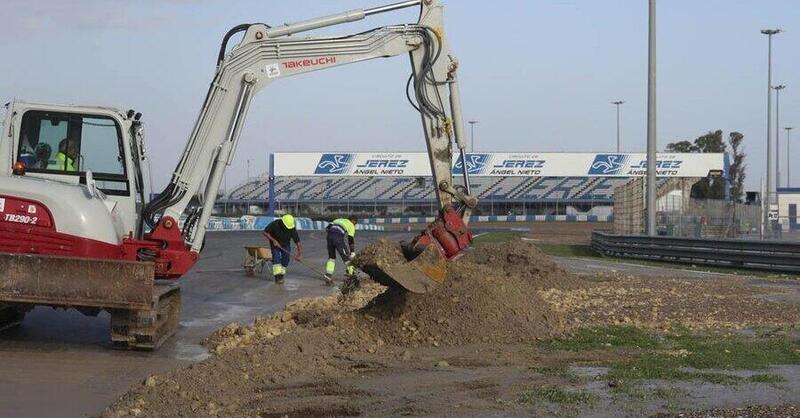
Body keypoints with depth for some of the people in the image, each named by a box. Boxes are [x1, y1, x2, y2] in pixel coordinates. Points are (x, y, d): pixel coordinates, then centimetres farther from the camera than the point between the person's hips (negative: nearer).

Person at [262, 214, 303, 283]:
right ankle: (277, 276, -23)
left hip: (286, 244, 2)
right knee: (276, 257, -20)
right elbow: (265, 232, -21)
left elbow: (298, 242, -25)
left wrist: (300, 255, -33)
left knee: (286, 258, -7)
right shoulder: (275, 224, -31)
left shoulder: (292, 229, -26)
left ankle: (281, 275, 10)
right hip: (275, 243, -2)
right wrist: (274, 241, -30)